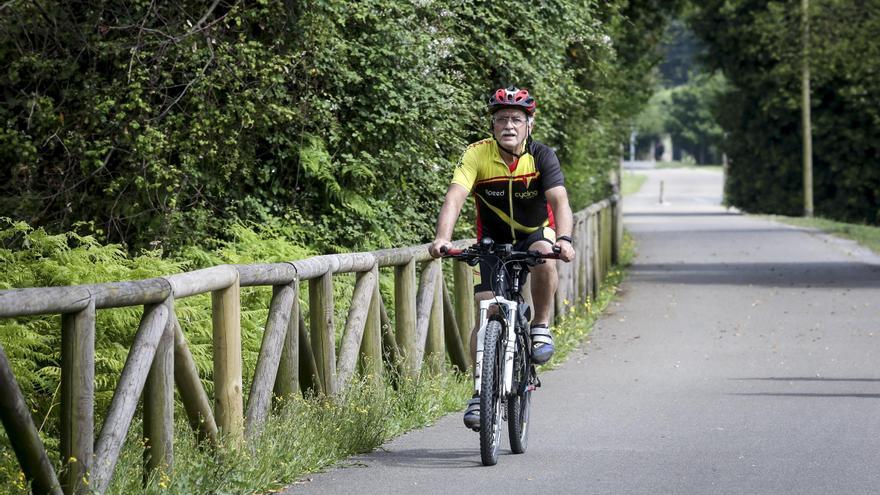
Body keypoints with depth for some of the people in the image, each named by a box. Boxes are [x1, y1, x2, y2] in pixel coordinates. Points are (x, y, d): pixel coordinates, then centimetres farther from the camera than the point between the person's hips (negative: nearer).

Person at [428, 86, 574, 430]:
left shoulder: (542, 157, -18)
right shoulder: (477, 155, -18)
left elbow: (559, 200, -31)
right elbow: (454, 198, -30)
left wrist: (564, 239, -50)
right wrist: (442, 237, -48)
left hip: (535, 235, -1)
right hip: (494, 243, 1)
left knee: (544, 254, -36)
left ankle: (541, 327, -15)